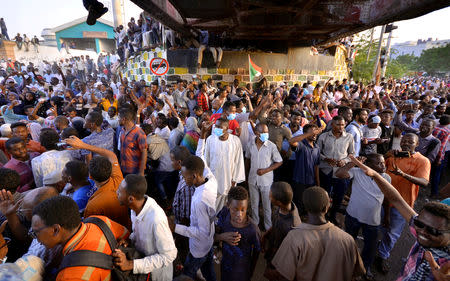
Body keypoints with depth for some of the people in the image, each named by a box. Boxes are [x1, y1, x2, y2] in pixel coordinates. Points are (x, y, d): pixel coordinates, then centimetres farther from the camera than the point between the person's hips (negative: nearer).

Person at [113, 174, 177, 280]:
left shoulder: (156, 219, -40)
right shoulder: (137, 204, -16)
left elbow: (169, 255, -29)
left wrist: (131, 264, -31)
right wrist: (130, 239, -16)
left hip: (157, 271, -6)